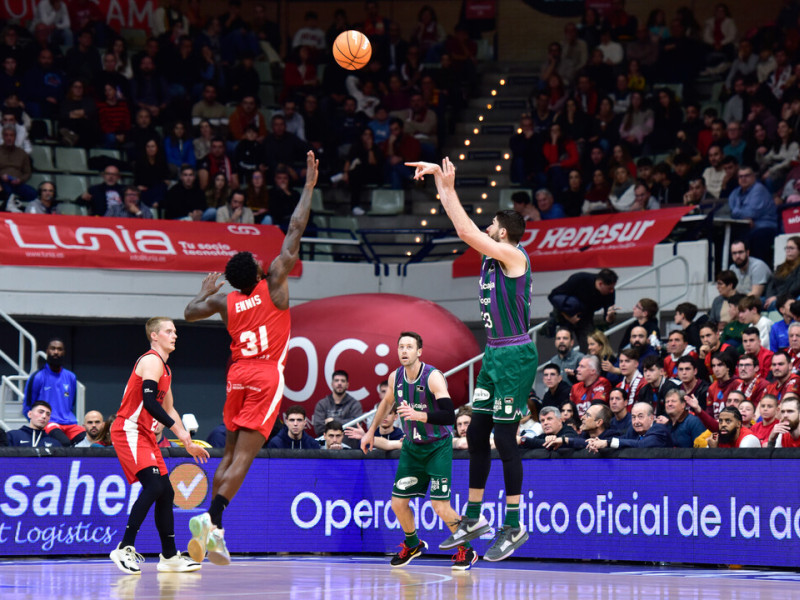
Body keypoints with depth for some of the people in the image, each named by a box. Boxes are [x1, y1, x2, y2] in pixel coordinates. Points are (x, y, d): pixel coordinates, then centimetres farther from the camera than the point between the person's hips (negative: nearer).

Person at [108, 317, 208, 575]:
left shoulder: (165, 369, 20)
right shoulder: (152, 361, -11)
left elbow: (168, 408, 29)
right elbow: (149, 402, -23)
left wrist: (188, 444, 27)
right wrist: (179, 430, -24)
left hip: (145, 436, 10)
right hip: (128, 431, -10)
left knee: (166, 493, 8)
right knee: (154, 486, -23)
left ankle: (170, 556, 14)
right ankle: (125, 549, -22)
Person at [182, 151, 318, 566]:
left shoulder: (224, 302, 5)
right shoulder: (274, 285, -4)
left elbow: (190, 312, 20)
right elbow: (296, 231, -3)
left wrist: (206, 290, 38)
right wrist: (309, 186, 2)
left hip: (238, 376, 5)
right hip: (266, 377, -5)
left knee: (230, 454, 13)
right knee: (244, 455, -11)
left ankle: (213, 531, 7)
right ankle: (210, 518, -26)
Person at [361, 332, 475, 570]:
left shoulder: (433, 377, -23)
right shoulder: (395, 377, -4)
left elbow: (449, 416, -32)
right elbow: (387, 402, 20)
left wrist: (418, 415, -42)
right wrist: (371, 431, 25)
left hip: (438, 447, -6)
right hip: (412, 447, 6)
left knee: (441, 507, -14)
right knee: (398, 503, 4)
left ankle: (466, 550, 9)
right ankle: (412, 545, 33)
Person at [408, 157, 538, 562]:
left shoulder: (513, 255, -13)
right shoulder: (493, 255, 11)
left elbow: (466, 231, -21)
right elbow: (465, 227, 17)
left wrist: (448, 187, -13)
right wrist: (438, 177, 14)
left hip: (514, 356, -10)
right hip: (495, 354, 10)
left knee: (504, 440, -8)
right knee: (476, 434, 11)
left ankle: (513, 527, -4)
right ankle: (473, 518, 20)